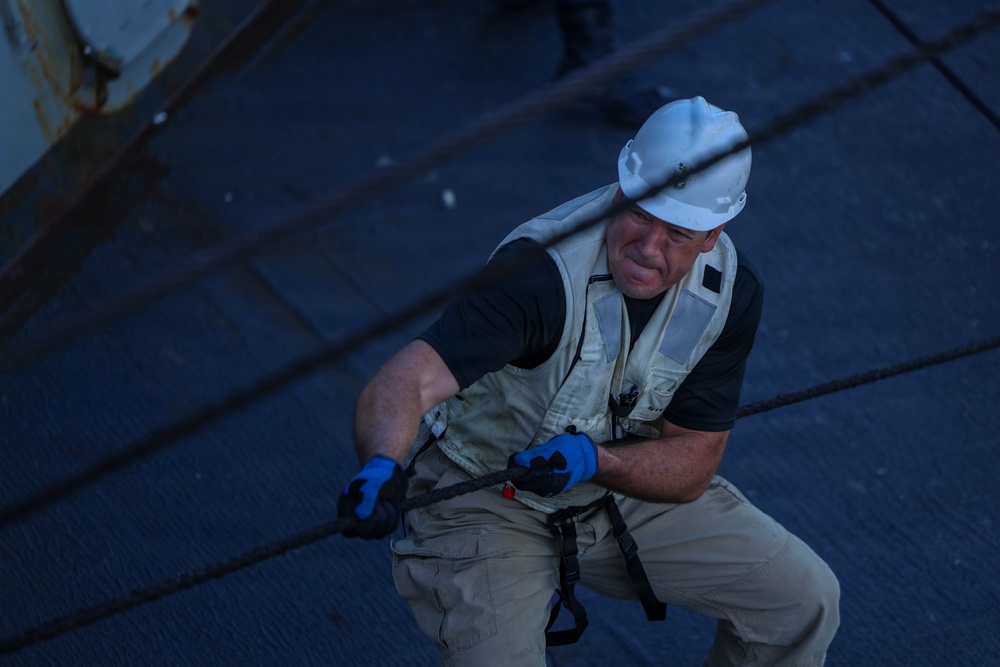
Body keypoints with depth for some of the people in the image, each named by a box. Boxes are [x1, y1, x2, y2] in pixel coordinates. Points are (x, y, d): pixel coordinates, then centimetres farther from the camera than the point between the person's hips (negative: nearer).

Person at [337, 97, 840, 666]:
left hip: (624, 485, 5)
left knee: (805, 599, 1)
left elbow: (692, 466, -12)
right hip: (485, 503, -5)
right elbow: (408, 379, -44)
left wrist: (596, 460, -32)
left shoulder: (733, 291, -14)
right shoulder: (540, 269, -33)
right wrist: (382, 466, -66)